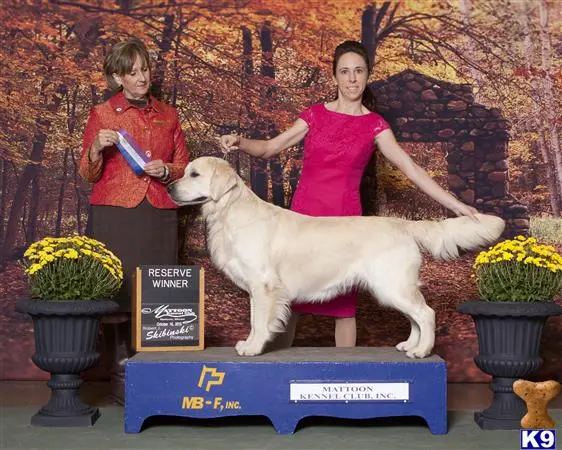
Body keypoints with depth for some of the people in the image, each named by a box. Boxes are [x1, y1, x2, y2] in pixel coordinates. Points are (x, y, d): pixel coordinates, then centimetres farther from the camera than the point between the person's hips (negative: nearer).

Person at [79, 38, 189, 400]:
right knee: (119, 286, -7)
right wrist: (97, 147, -13)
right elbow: (87, 172, 7)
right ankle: (122, 363, 1)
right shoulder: (102, 114, 6)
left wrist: (165, 170, -4)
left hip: (159, 215, 2)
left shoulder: (167, 115, 14)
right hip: (115, 216, -2)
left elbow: (183, 167, 17)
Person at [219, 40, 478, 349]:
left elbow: (411, 169, -3)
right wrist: (239, 143, -13)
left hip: (344, 218, -1)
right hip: (303, 214, 1)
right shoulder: (315, 115, 7)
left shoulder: (374, 125, 2)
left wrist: (455, 205, -11)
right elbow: (269, 148, 7)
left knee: (344, 302, 2)